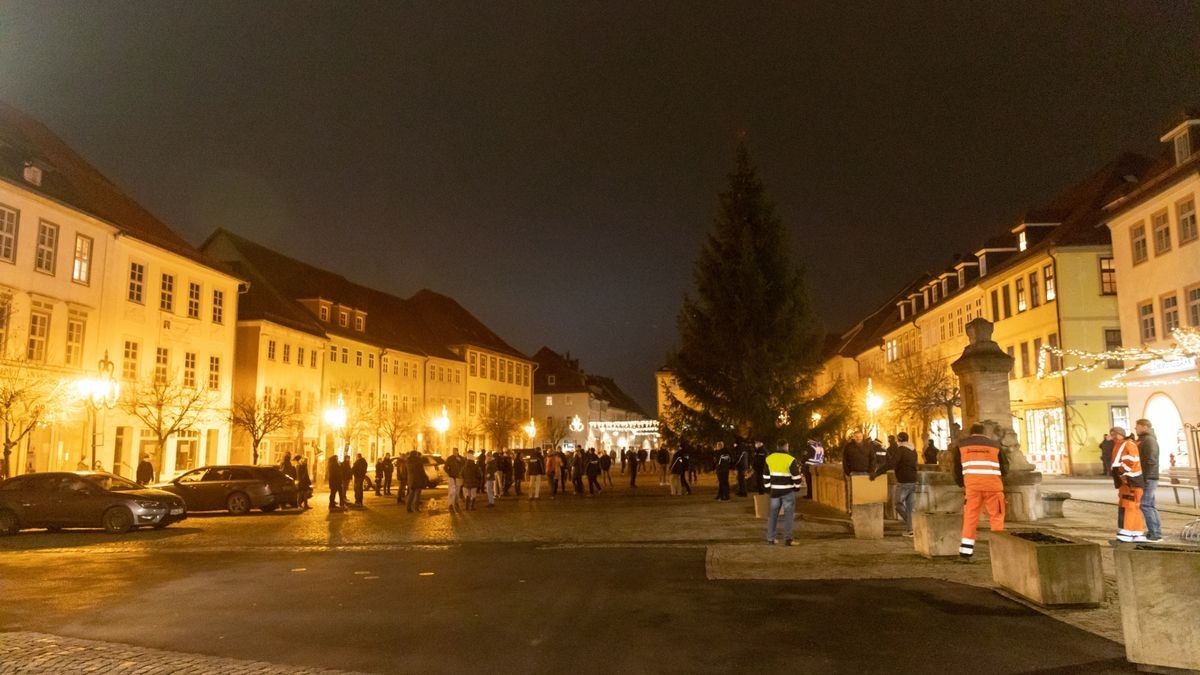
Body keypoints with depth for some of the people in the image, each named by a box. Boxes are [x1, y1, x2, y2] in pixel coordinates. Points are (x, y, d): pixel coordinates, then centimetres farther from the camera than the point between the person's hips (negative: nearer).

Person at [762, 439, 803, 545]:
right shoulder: (791, 460, -11)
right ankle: (787, 539, -4)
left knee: (772, 514, 12)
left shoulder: (769, 459, 4)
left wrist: (768, 489, 18)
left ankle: (770, 538, 16)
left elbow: (766, 476, 9)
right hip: (788, 492, -4)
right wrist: (797, 487, 7)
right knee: (789, 515, 1)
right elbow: (796, 476, -9)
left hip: (775, 491, 4)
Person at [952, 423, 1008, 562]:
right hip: (993, 484, 0)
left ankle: (965, 553, 2)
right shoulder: (994, 445, 13)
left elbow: (957, 467, 14)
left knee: (970, 518, 6)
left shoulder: (961, 444, 13)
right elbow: (1004, 468, 14)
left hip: (972, 484, 1)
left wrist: (960, 483, 29)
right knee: (996, 518, 7)